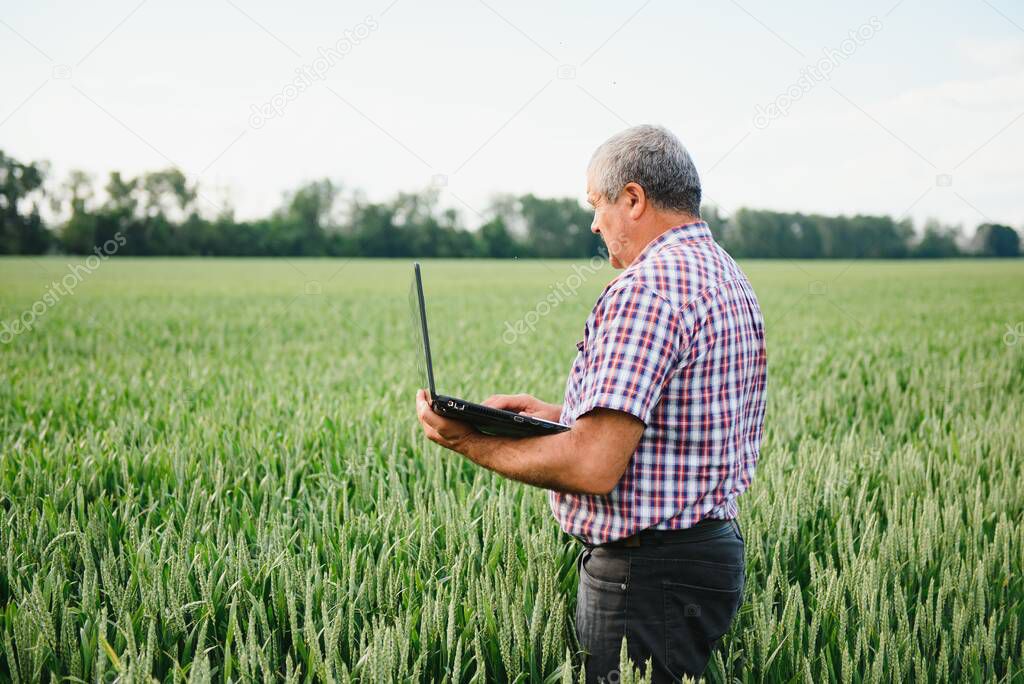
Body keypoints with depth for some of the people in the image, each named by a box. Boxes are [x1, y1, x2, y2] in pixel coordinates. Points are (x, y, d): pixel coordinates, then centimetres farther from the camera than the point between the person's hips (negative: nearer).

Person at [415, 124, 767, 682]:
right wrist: (556, 416, 14)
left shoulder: (646, 289, -20)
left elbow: (594, 466, -26)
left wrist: (469, 442, -13)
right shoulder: (728, 277, 13)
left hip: (649, 574, -10)